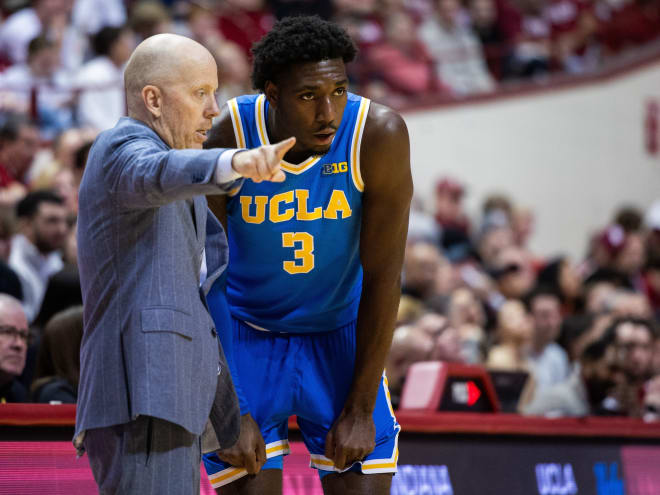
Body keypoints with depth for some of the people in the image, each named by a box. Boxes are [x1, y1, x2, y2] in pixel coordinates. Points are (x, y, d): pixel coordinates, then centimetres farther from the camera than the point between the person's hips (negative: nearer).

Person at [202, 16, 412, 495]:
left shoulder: (380, 135, -22)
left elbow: (383, 278, -17)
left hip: (341, 335, 1)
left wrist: (360, 408, -15)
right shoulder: (224, 137, -22)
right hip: (247, 335, -1)